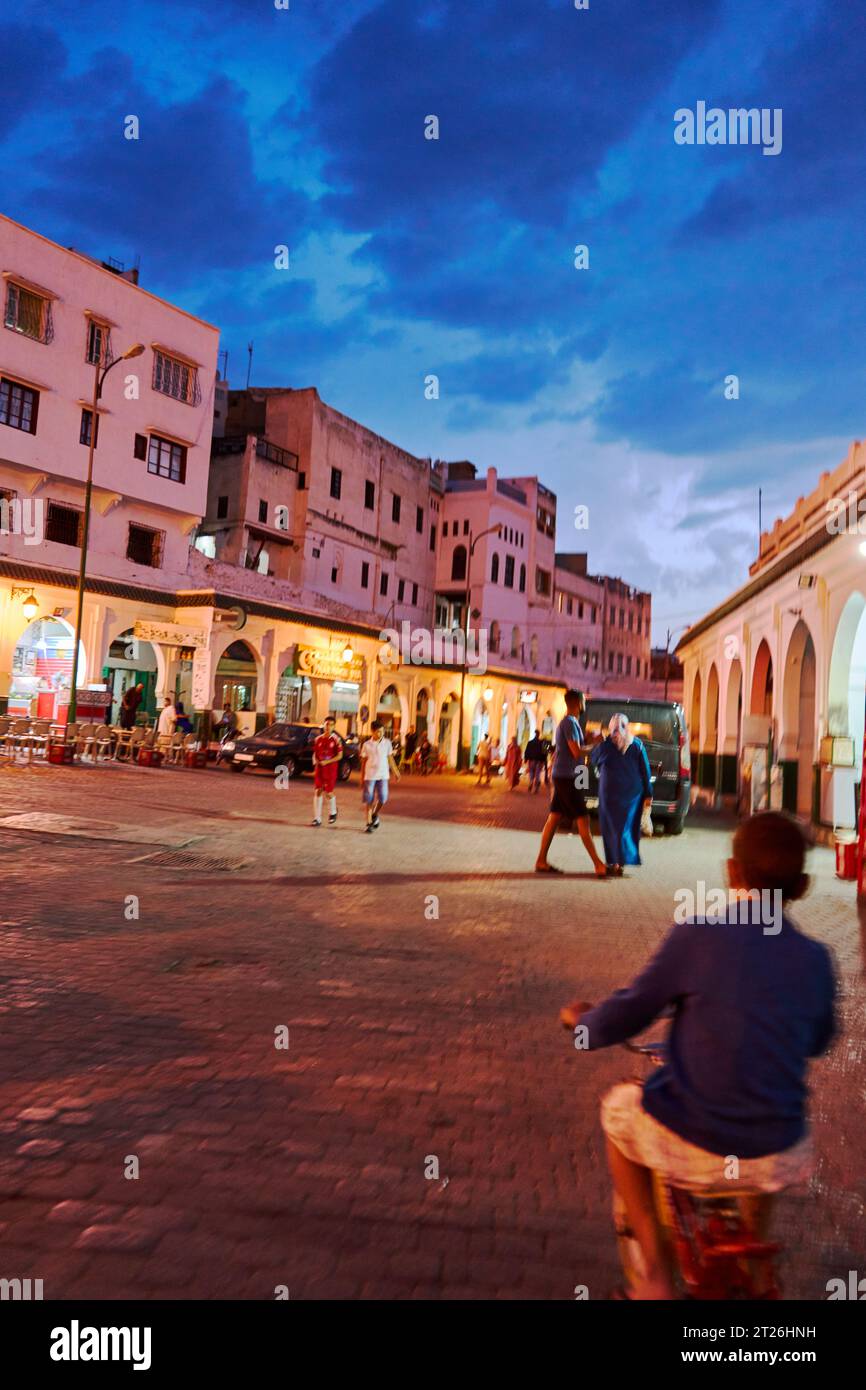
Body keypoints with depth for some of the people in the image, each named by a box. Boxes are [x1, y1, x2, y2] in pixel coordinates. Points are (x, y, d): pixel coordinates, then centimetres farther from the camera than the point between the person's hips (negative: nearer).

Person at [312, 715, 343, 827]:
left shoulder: (336, 740, -5)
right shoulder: (318, 739, 7)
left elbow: (339, 756, -7)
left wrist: (326, 762, -16)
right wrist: (315, 762, -4)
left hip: (331, 769, -3)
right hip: (319, 768, 3)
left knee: (329, 792, 1)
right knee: (317, 792, 0)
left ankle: (332, 813, 29)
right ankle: (317, 818, 5)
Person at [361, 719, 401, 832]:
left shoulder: (387, 743, 2)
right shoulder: (367, 745, -1)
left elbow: (390, 758, 11)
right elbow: (363, 761, 5)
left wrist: (396, 772, 11)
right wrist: (362, 777, 4)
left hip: (383, 775, 1)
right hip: (370, 776, -1)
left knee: (382, 798, -8)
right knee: (369, 801, 1)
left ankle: (375, 814, 21)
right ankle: (369, 823, 10)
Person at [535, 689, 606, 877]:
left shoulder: (565, 722, 16)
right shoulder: (570, 722, -14)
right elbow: (577, 752, -21)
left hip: (561, 777, 10)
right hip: (567, 778, -10)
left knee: (554, 818, 8)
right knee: (583, 820, -7)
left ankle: (541, 862, 9)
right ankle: (598, 865, -5)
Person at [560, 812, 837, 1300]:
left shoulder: (698, 935, -15)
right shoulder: (816, 960, -4)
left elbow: (626, 1017, -6)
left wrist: (582, 1022, 15)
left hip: (691, 1149, -3)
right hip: (777, 1161, 4)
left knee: (619, 1105, 27)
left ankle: (657, 1273, 22)